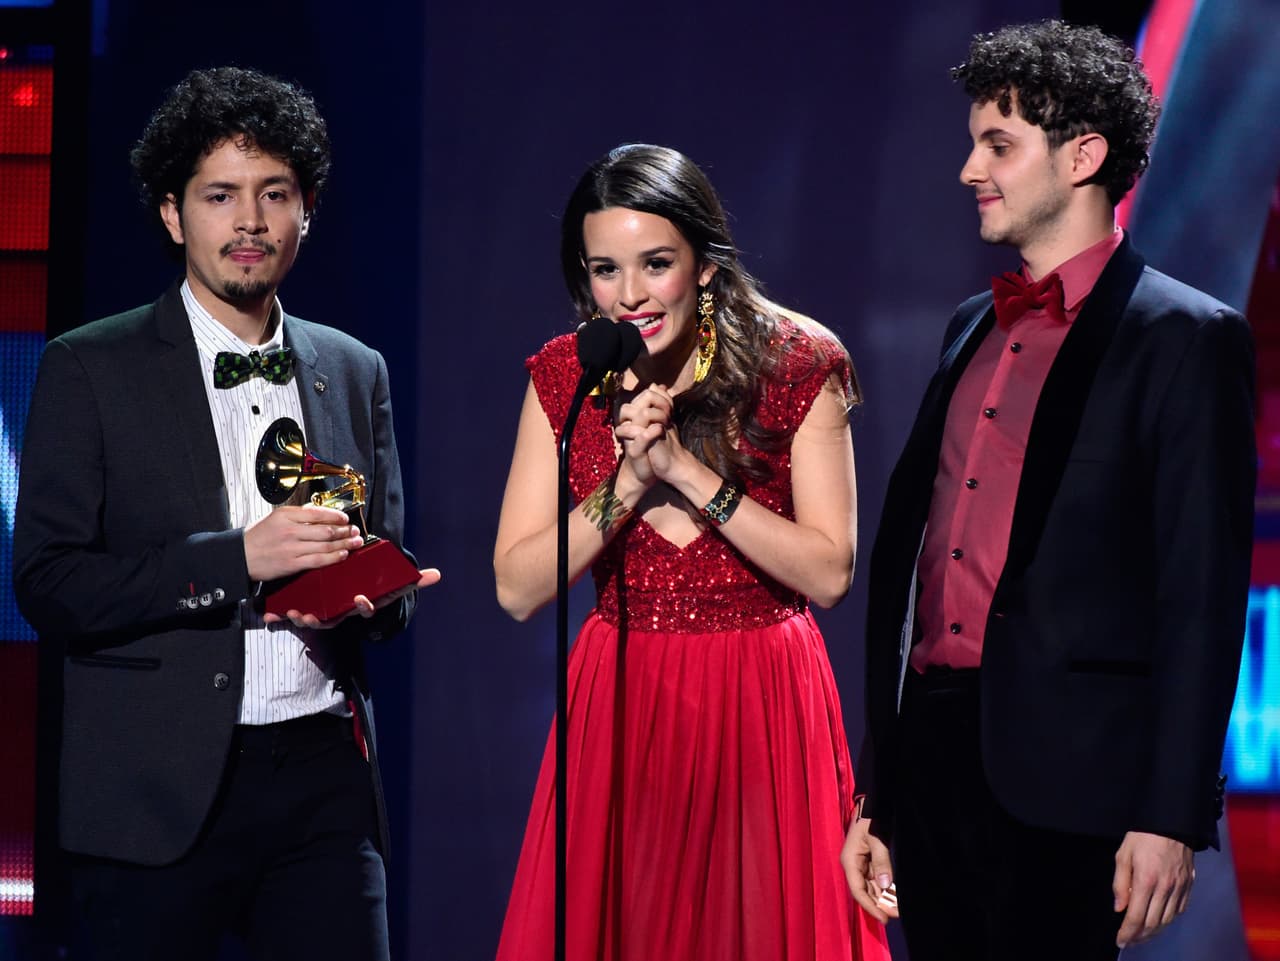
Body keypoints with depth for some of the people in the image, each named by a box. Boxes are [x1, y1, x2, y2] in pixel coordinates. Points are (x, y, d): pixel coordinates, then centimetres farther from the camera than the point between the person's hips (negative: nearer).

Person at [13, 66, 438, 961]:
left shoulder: (355, 372, 14)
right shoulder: (90, 369, 1)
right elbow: (48, 586, -7)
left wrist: (360, 598, -4)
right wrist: (237, 558, -18)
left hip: (327, 783, 3)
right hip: (160, 791, -3)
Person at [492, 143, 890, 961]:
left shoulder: (799, 367, -8)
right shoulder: (564, 379, -1)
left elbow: (830, 575, -13)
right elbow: (518, 589, -5)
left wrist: (689, 471, -20)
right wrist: (629, 482, -18)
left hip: (761, 707, -2)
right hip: (622, 702, 2)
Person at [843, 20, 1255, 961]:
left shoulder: (1186, 338, -4)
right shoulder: (973, 328, 18)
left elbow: (1203, 596, -9)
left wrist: (1171, 817, -15)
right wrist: (874, 794, 16)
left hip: (1061, 777, -6)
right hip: (930, 749, 7)